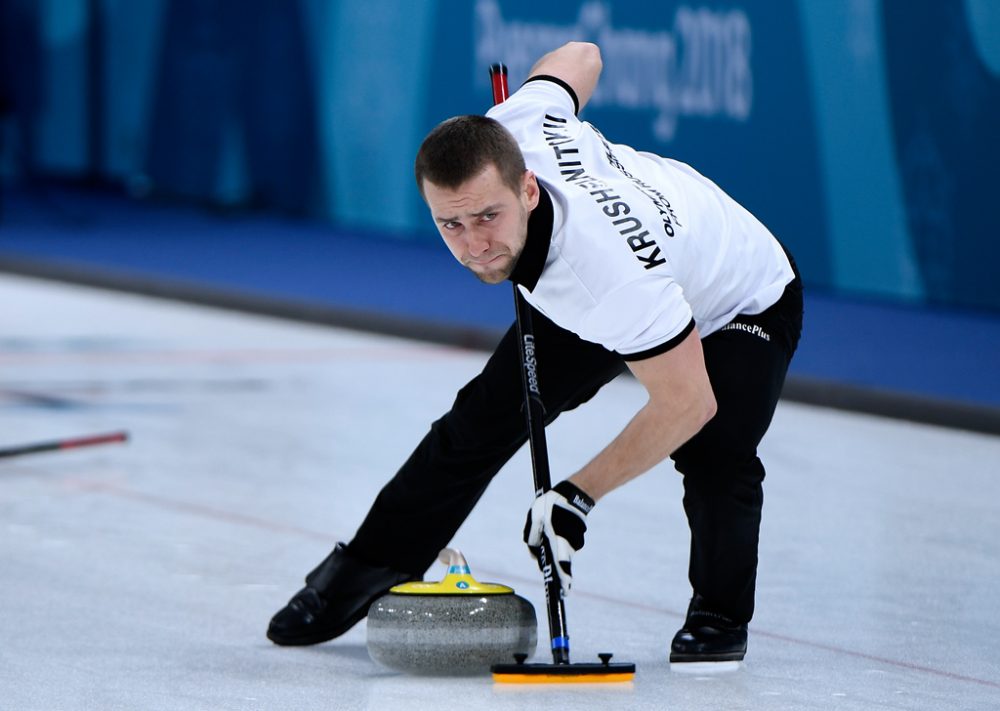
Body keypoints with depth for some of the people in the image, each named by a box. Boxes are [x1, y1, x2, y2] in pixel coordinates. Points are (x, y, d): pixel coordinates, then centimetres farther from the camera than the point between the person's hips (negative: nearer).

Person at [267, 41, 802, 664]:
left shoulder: (608, 262, -47)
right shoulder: (504, 130, -31)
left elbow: (688, 402, -37)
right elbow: (579, 58, -9)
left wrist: (577, 497, -31)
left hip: (740, 304, -7)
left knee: (712, 456, -28)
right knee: (485, 418, 4)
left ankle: (719, 615, -1)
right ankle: (366, 570, 22)